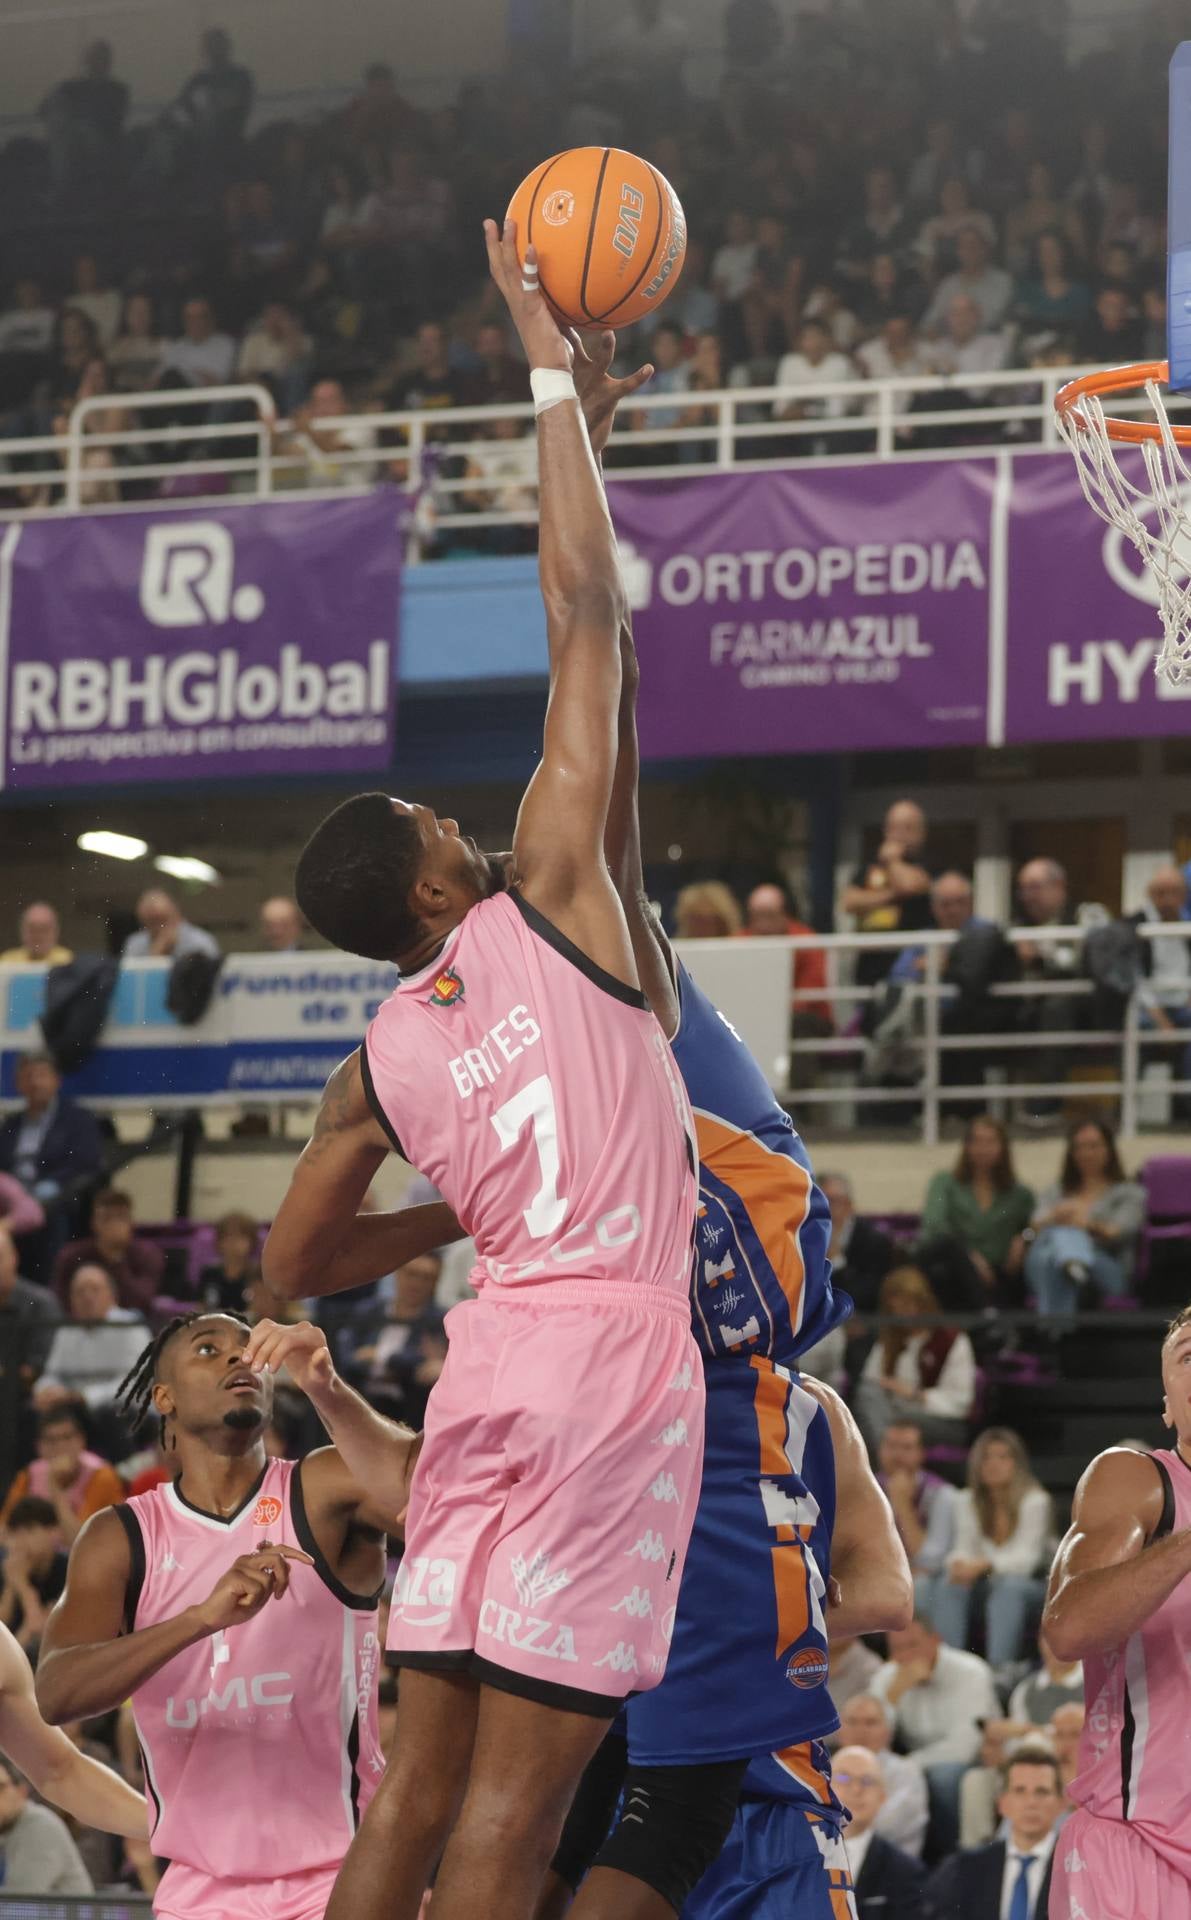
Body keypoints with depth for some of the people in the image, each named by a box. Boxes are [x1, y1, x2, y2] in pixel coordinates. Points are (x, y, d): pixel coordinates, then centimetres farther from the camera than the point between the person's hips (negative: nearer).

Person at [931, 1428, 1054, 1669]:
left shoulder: (1034, 1501, -11)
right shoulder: (967, 1501, 5)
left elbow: (1026, 1558, -20)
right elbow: (964, 1549, -3)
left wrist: (982, 1565, -36)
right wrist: (959, 1564, -29)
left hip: (1032, 1584, -4)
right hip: (985, 1585, 4)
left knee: (1008, 1587, -38)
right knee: (949, 1585, -26)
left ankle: (1000, 1666, -49)